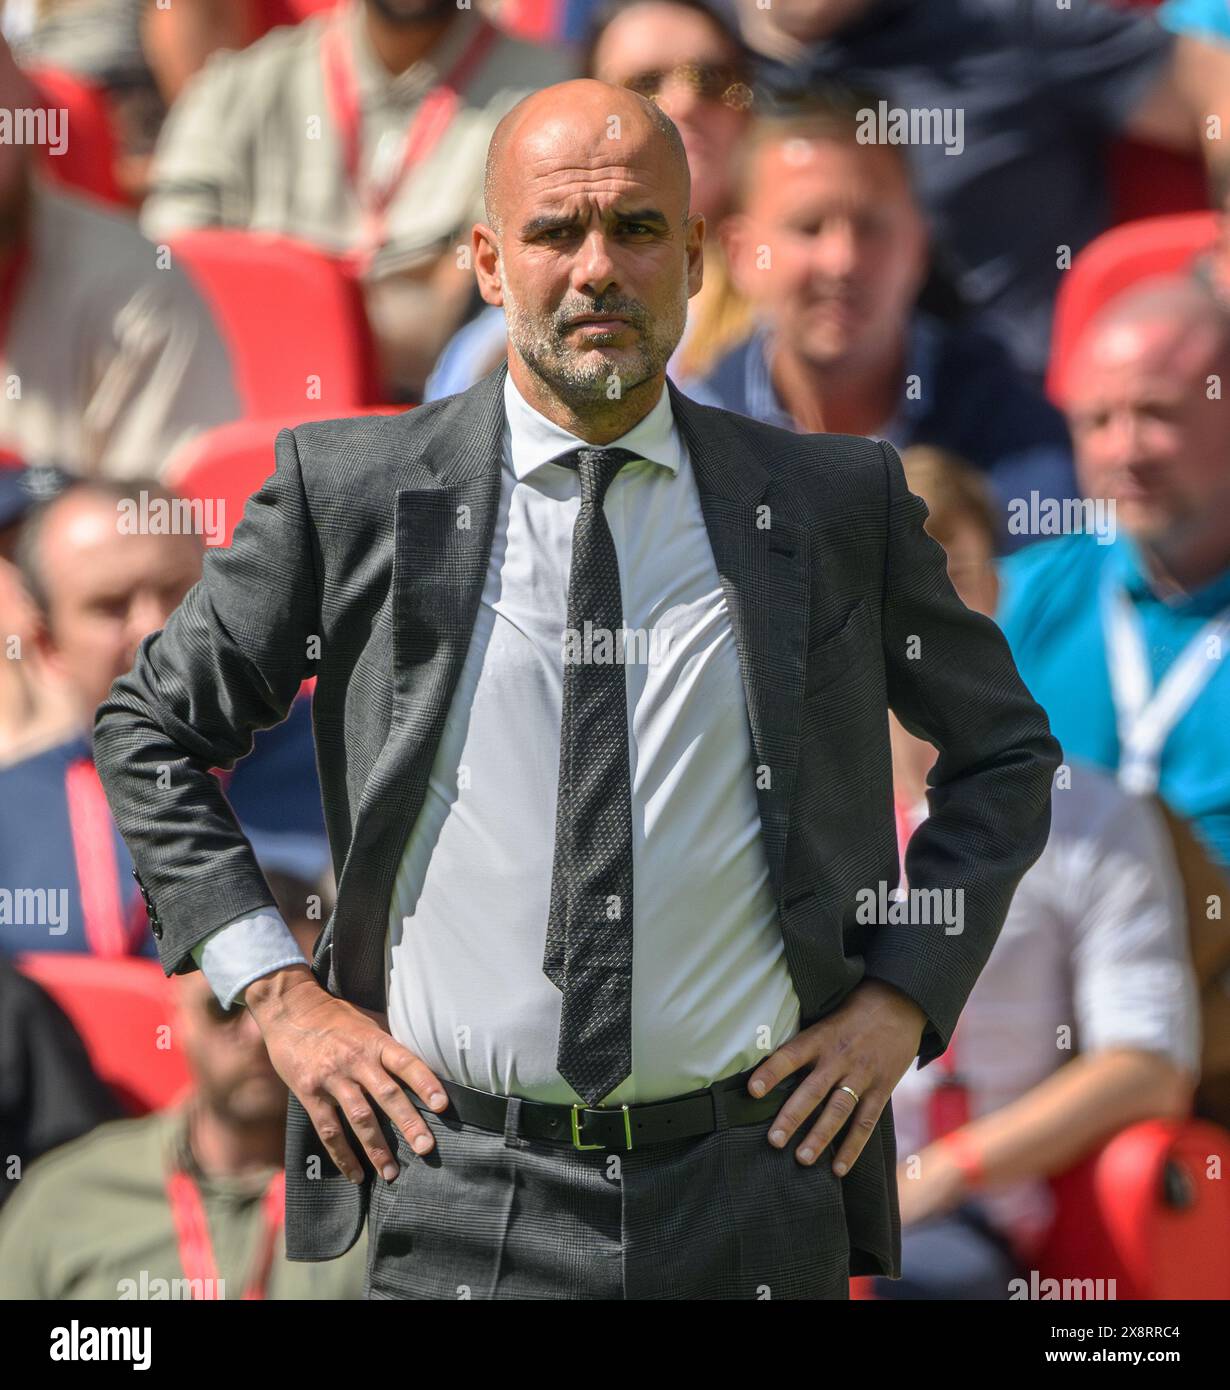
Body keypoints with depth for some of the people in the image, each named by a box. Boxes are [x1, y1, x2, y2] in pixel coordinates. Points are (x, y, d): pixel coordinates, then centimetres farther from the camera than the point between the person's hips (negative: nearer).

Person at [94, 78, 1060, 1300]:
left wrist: (904, 994, 4)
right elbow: (147, 729, 11)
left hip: (750, 1193, 1)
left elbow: (1006, 752, 17)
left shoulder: (837, 504, 4)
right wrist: (277, 994, 1)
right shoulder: (354, 494, 1)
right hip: (463, 1191, -1)